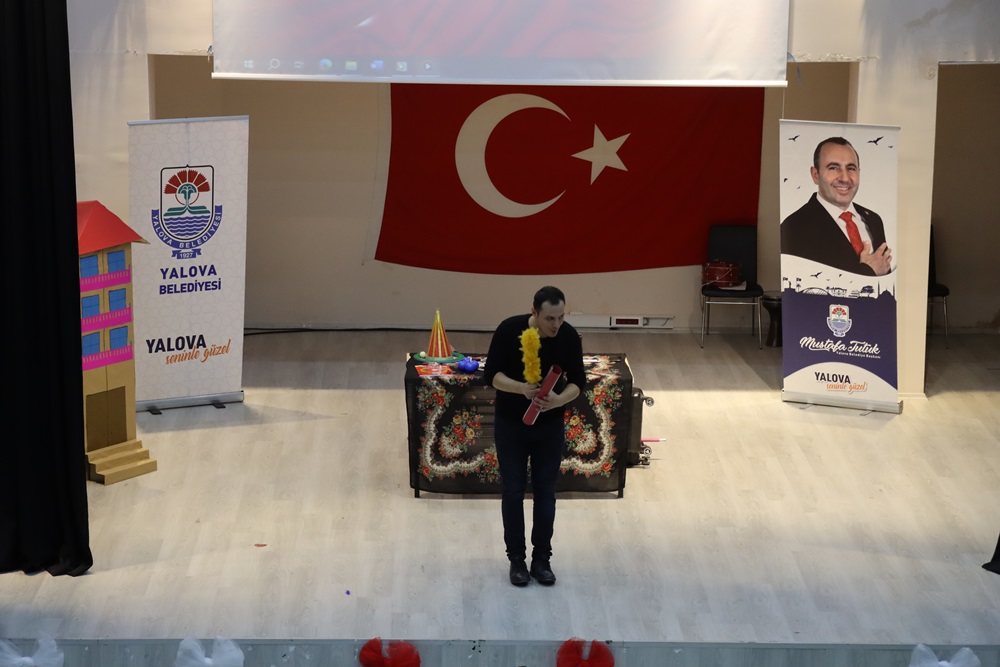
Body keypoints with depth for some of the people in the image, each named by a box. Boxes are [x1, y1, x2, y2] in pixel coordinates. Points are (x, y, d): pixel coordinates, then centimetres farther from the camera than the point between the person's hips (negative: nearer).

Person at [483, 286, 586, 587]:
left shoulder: (569, 336, -14)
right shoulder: (509, 330, -20)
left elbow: (577, 380, -5)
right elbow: (491, 374, -14)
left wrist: (560, 399, -27)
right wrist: (521, 388, -32)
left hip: (550, 426, 2)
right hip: (510, 425, -2)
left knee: (545, 492, 7)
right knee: (513, 492, 4)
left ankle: (542, 558, 18)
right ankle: (517, 558, 16)